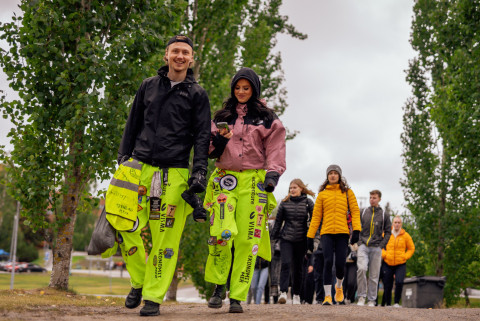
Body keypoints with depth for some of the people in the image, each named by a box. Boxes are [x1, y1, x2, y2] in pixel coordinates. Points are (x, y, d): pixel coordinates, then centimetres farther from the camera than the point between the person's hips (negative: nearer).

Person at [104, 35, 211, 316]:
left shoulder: (197, 94, 7)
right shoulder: (149, 86, 14)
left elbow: (202, 136, 4)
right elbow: (133, 125, 17)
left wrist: (200, 171, -6)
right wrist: (123, 160, 12)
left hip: (174, 173, -2)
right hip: (139, 166, 3)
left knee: (165, 236, -5)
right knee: (127, 225, -5)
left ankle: (154, 297, 4)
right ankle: (139, 282, 15)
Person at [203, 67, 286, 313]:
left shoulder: (267, 119, 11)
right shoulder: (221, 117, 18)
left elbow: (275, 150, 7)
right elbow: (210, 151, 19)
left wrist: (273, 173, -9)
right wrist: (218, 140, -2)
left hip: (254, 181, -1)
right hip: (225, 179, 1)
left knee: (247, 240, -6)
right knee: (222, 233, -18)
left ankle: (237, 297, 0)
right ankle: (218, 285, 3)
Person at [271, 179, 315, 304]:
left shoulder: (308, 203, 3)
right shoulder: (284, 203, 5)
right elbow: (278, 221, 10)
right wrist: (274, 237, 10)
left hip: (301, 240, 0)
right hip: (286, 238, 0)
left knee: (298, 268, 7)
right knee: (286, 264, -16)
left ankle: (296, 294, 18)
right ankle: (283, 292, -20)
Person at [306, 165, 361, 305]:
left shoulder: (348, 192, 12)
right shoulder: (322, 194, 12)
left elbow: (355, 211, 6)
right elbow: (316, 216, 10)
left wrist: (356, 230, -9)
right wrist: (310, 236, 4)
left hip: (342, 232, 0)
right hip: (327, 233, 0)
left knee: (340, 263, -4)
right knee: (328, 262, -12)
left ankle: (339, 287, 27)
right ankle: (327, 296, -6)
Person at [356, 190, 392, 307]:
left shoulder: (384, 215, 8)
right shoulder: (363, 212, 10)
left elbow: (388, 232, 10)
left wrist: (381, 245, -1)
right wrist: (359, 241, 2)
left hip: (376, 248, 0)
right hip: (363, 246, 0)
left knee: (374, 275, 1)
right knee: (361, 269, -20)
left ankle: (372, 300, 11)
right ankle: (361, 297, -10)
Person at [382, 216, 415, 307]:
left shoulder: (405, 236, 3)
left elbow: (411, 248, 12)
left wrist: (405, 257, -2)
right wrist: (384, 255, -2)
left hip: (401, 264, -1)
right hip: (388, 264, 1)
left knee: (399, 282, -21)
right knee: (387, 285, 5)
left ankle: (396, 302, -5)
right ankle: (388, 304, 22)